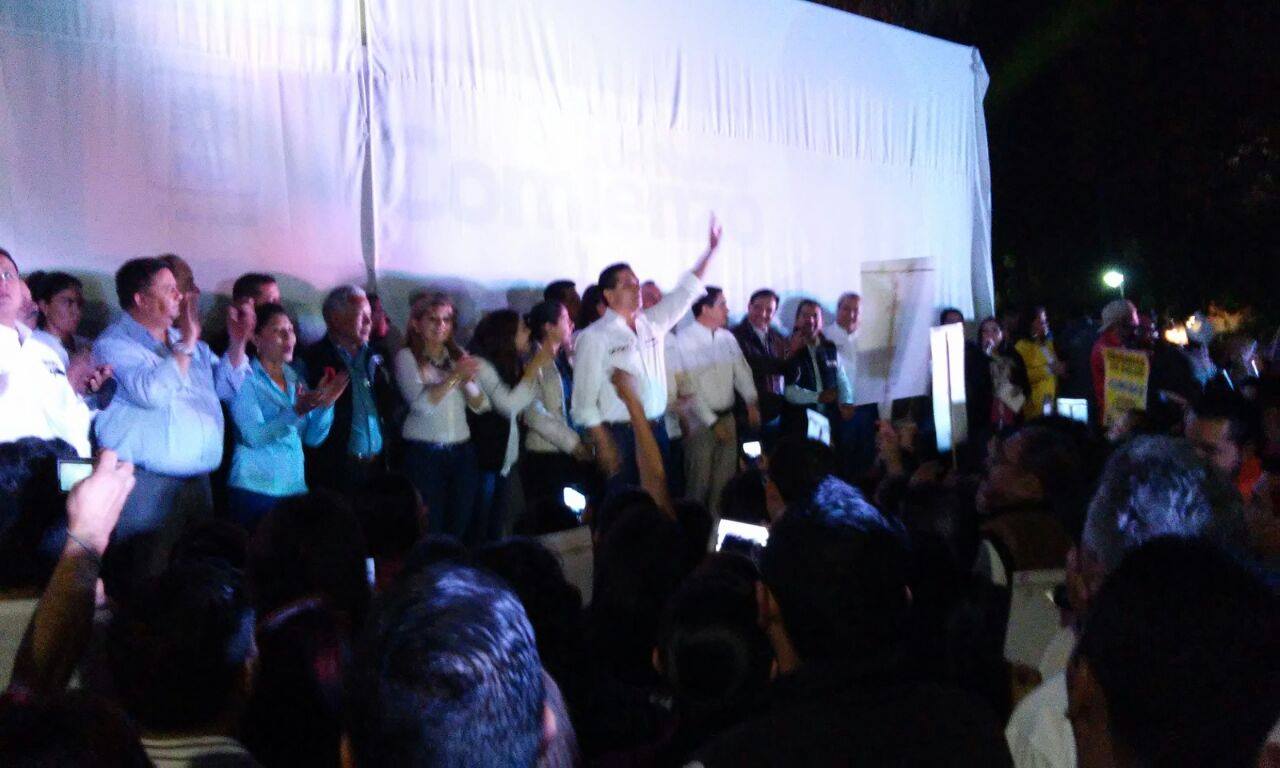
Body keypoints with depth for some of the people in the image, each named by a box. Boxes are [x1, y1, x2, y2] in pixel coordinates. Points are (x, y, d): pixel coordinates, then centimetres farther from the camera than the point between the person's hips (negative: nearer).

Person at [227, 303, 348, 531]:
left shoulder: (295, 379, 11)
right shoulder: (246, 378, -5)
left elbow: (313, 438, 6)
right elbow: (254, 436, -18)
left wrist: (325, 404, -9)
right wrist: (296, 411, -29)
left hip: (295, 487, 5)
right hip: (255, 489, -5)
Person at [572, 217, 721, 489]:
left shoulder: (652, 323, 10)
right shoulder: (594, 337, -7)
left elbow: (686, 292, 16)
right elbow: (584, 399, -8)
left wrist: (710, 250, 12)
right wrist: (603, 444, -13)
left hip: (657, 430, 6)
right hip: (619, 435, -6)